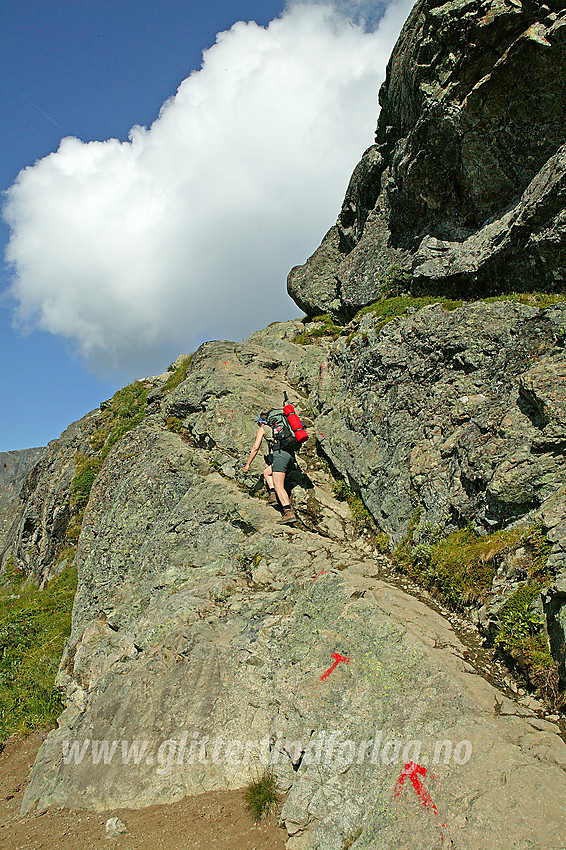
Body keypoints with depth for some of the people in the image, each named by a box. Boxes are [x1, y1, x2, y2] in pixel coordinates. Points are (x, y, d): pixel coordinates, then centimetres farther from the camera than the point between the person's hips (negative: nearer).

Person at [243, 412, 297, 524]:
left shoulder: (262, 429, 14)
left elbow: (255, 448, 9)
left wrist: (248, 464, 16)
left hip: (281, 454, -7)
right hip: (291, 455, 7)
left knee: (279, 487, -10)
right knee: (266, 473, 25)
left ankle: (289, 512, -25)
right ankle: (273, 495, 7)